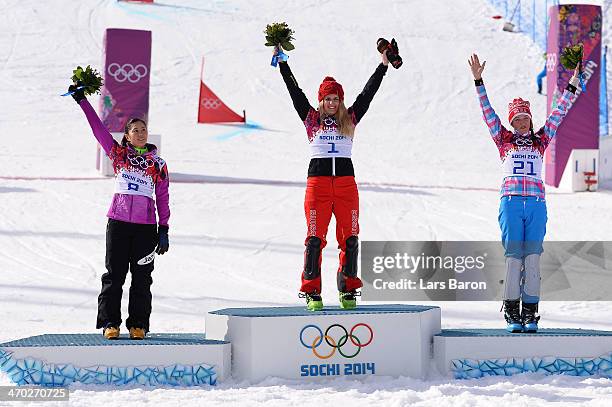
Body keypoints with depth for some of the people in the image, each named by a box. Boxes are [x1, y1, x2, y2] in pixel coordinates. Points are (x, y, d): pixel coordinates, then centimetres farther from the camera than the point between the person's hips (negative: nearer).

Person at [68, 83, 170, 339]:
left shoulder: (158, 165, 10)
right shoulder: (118, 154, 9)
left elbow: (163, 198, 10)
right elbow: (98, 129, 7)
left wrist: (163, 229, 4)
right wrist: (82, 101, 3)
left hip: (146, 226, 0)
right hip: (118, 222, 0)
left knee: (142, 277, 2)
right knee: (114, 275, 0)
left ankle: (138, 325, 7)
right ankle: (110, 323, 4)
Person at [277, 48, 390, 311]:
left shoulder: (349, 119, 13)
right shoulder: (312, 119, 10)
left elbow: (368, 93, 12)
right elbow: (294, 91, 8)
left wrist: (384, 65, 8)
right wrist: (281, 62, 5)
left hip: (345, 180, 2)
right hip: (317, 179, -2)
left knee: (349, 237, 0)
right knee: (315, 237, -6)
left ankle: (348, 291, 9)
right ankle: (312, 292, -2)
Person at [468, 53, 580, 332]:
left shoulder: (540, 140, 16)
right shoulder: (504, 139, 13)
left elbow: (558, 114, 18)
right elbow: (487, 112, 9)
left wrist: (572, 86, 15)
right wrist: (478, 81, 3)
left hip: (536, 204, 1)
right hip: (511, 202, -1)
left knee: (533, 257, -3)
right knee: (513, 257, -6)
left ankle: (530, 312, -1)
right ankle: (511, 311, -1)